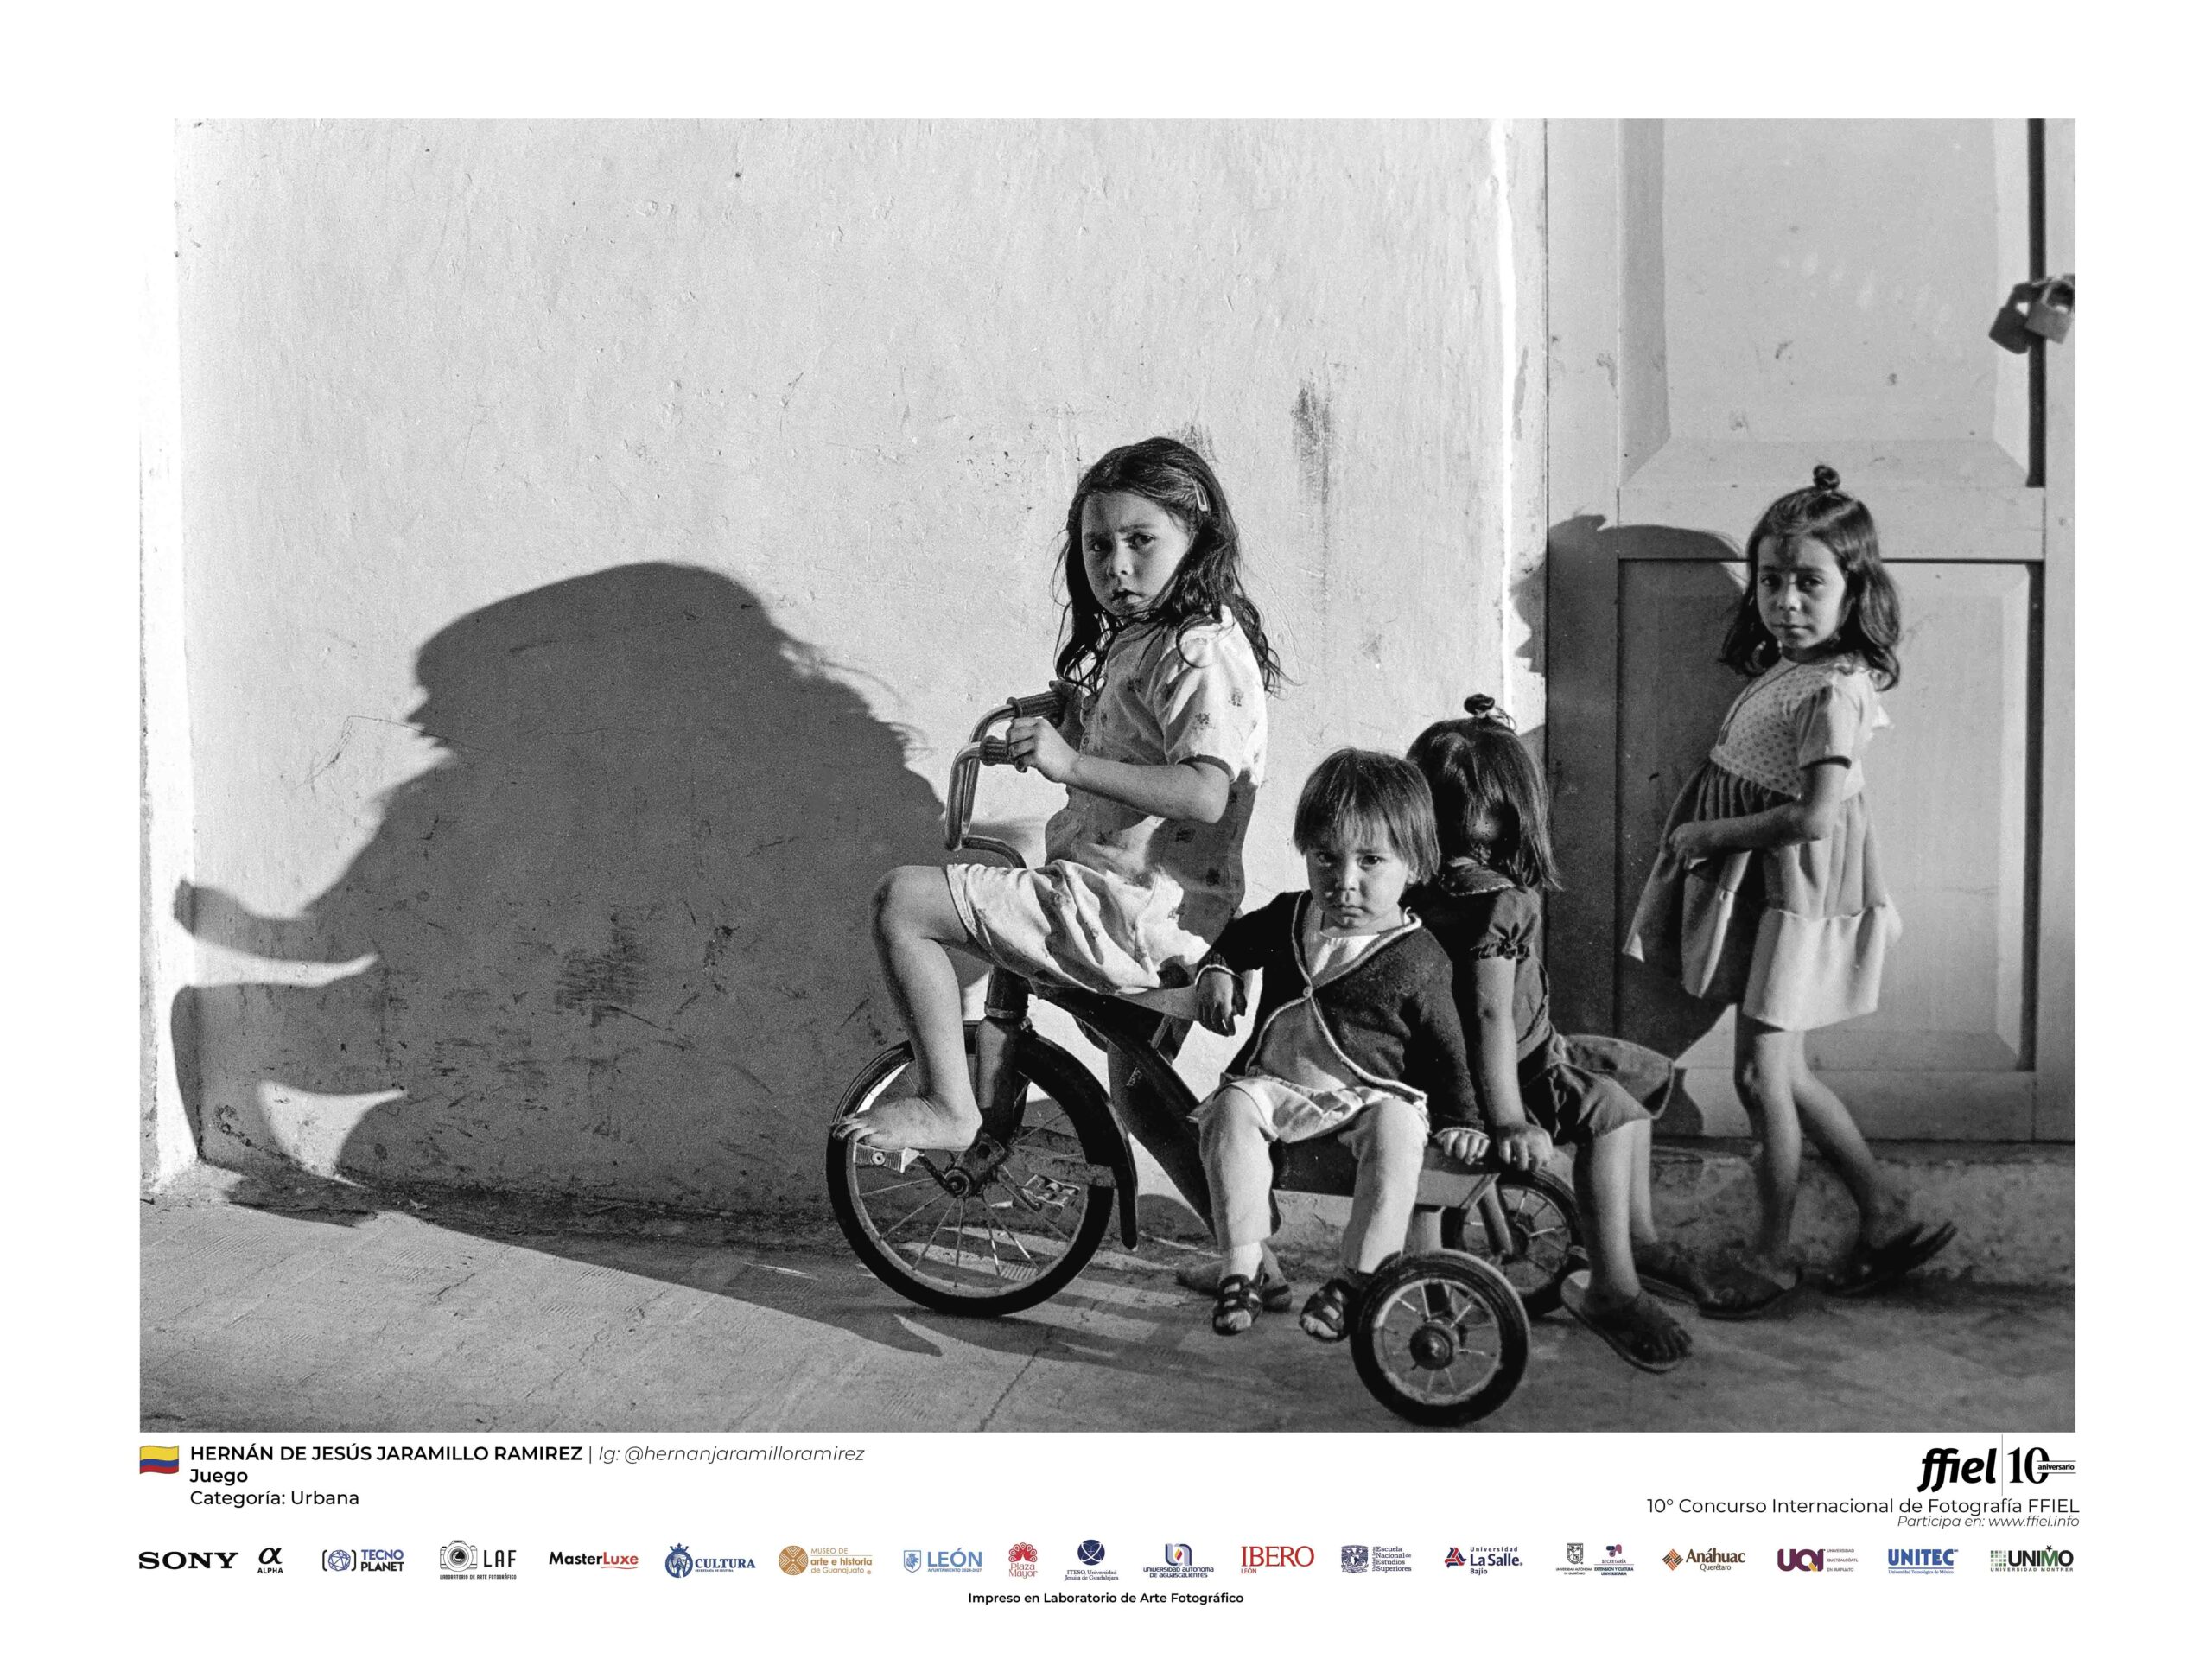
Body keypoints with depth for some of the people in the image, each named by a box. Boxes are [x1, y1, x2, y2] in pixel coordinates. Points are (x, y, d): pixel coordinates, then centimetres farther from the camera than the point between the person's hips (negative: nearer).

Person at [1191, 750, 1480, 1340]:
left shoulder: (1419, 959, -6)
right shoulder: (1287, 917, 5)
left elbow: (1443, 1048, 4)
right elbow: (1234, 940, 25)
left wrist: (1459, 1120, -3)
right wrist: (1215, 972, 5)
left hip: (1372, 1095, -3)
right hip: (1278, 1081, 3)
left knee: (1396, 1130, -34)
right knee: (1231, 1108, -27)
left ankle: (1355, 1276, -27)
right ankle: (1240, 1263, -24)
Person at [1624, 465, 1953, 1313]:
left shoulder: (1832, 688, -19)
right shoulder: (1781, 667, 8)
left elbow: (1814, 815, -25)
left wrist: (1707, 835, -16)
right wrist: (1701, 833, 3)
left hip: (1793, 891, -9)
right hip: (1750, 887, 9)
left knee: (1762, 1074, -1)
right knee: (1783, 1074, 15)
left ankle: (1773, 1255, 13)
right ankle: (1888, 1214, 27)